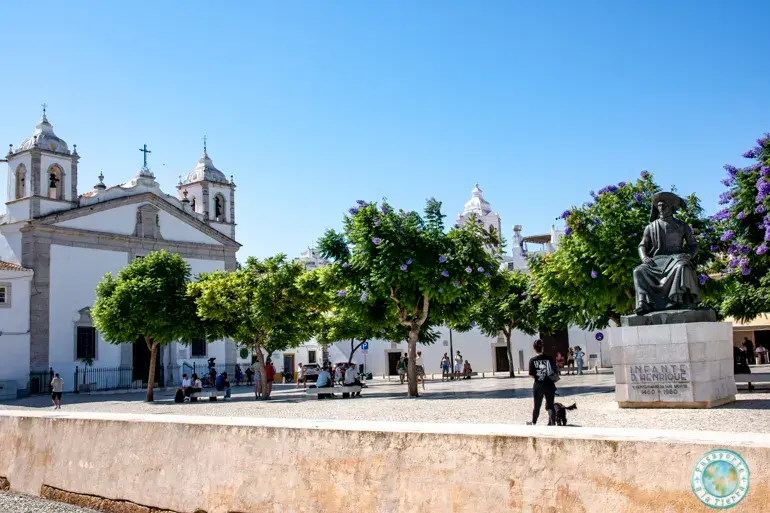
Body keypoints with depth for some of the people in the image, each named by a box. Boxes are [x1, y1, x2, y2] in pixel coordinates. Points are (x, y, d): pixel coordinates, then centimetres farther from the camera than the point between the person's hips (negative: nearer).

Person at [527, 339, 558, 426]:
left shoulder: (532, 360, -8)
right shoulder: (549, 358, -6)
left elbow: (531, 375, -8)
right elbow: (556, 372, -3)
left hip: (538, 386, 0)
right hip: (549, 385, 0)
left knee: (537, 406, 16)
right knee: (550, 406, 6)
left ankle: (533, 423, 33)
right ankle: (553, 423, -8)